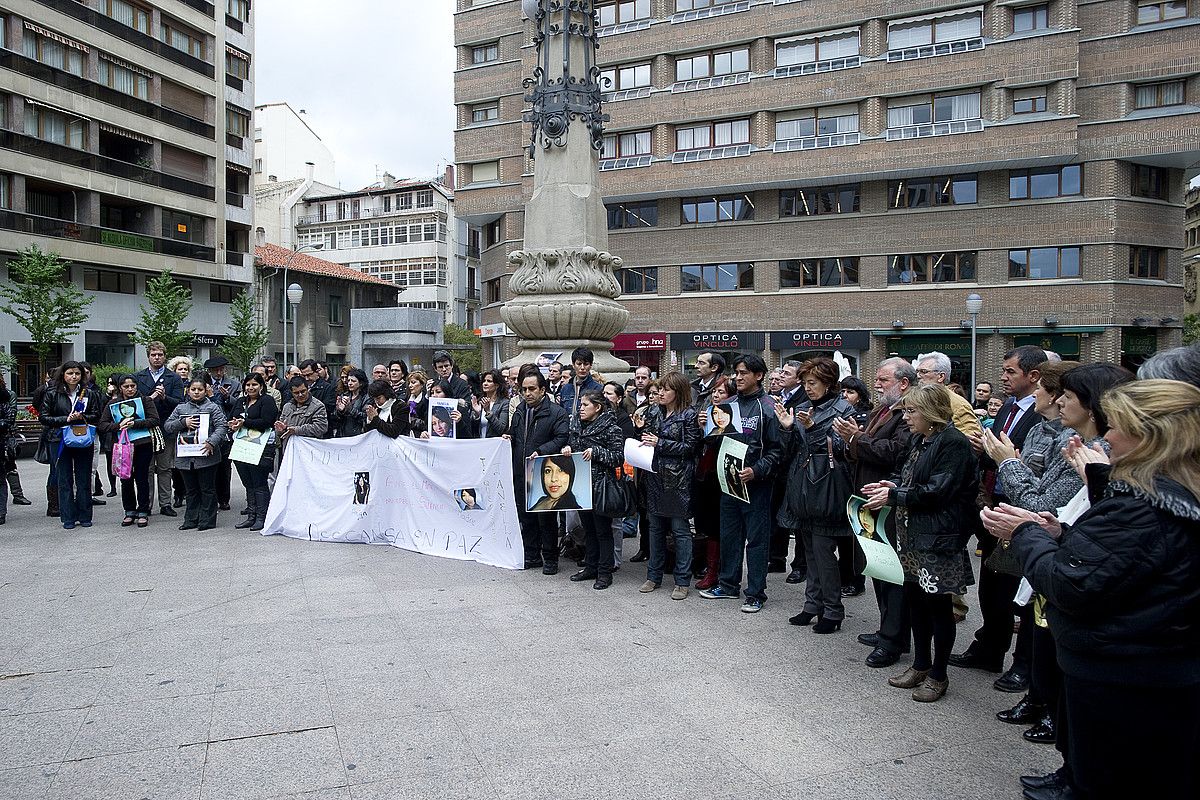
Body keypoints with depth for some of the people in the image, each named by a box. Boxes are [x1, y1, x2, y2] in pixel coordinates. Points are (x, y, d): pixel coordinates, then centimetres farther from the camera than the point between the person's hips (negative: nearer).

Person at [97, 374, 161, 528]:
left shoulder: (145, 401, 4)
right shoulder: (112, 405, 10)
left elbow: (155, 420, -6)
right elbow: (102, 425, 4)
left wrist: (134, 424, -16)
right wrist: (118, 426, -14)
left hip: (143, 445, -2)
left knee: (142, 479, 1)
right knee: (126, 480, 6)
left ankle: (143, 513, 9)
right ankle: (129, 512, 18)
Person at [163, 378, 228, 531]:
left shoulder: (212, 407, 0)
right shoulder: (181, 408, 12)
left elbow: (222, 426, -10)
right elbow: (167, 426, 7)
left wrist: (212, 442, -24)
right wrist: (183, 422, -11)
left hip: (206, 455, -4)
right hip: (185, 456, 4)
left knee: (207, 489, 2)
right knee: (191, 490, 12)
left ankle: (207, 520, 9)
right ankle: (191, 520, 20)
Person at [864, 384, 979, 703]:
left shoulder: (954, 443, -16)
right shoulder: (920, 440, 12)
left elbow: (937, 492, -20)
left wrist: (893, 495, -14)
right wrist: (890, 485, 0)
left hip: (939, 537, -9)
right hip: (913, 533, 9)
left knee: (938, 604, 3)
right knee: (915, 597, 15)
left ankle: (938, 675, 17)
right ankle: (921, 665, 30)